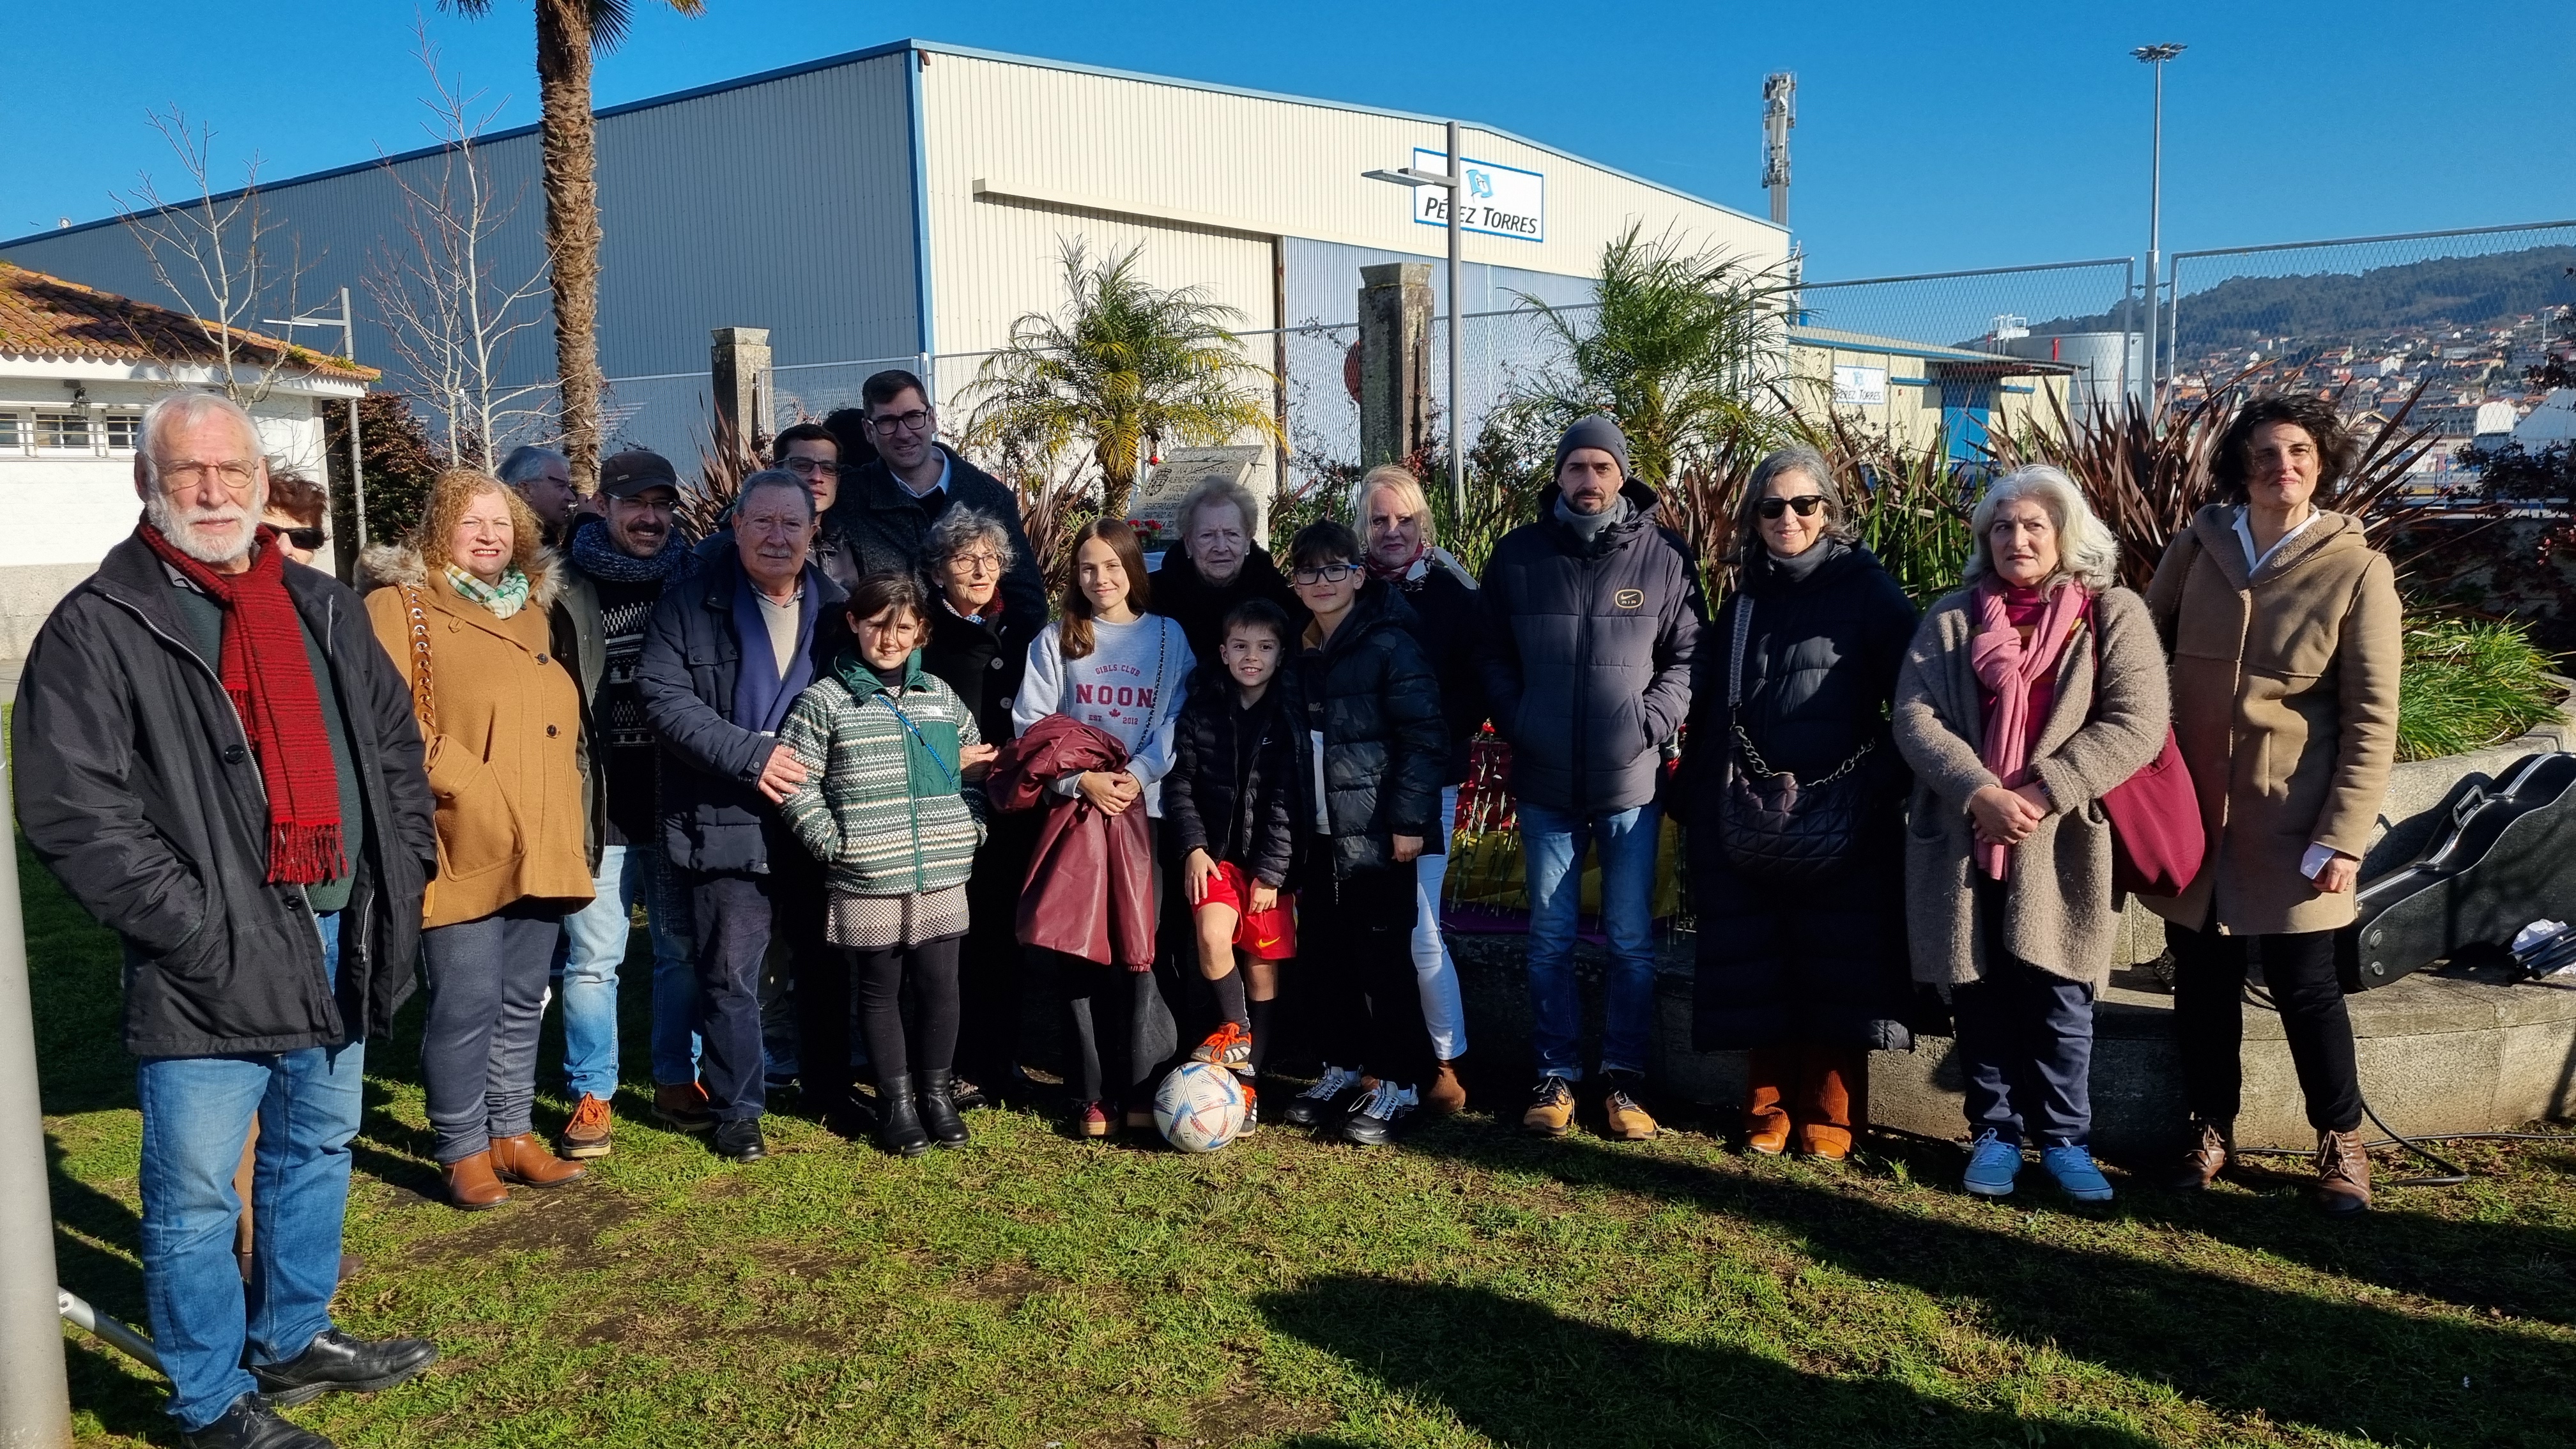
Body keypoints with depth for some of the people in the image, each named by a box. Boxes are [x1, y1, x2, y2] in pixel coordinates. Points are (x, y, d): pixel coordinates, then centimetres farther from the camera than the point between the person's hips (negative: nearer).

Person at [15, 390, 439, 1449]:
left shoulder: (320, 608, 11)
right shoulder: (100, 627, -9)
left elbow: (394, 743, 17)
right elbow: (72, 810, -14)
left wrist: (399, 875, 6)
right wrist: (194, 928, -19)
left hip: (340, 938, 7)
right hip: (213, 961, -6)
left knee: (318, 1151, 20)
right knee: (197, 1193, 2)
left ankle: (292, 1340, 39)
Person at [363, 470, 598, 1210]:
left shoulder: (536, 608, 18)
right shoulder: (402, 608, -2)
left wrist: (575, 823, 17)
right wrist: (460, 779, -18)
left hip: (542, 848, 7)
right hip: (465, 849, -6)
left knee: (523, 1001, 14)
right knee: (466, 1005, -2)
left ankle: (513, 1134, 25)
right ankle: (463, 1152, 12)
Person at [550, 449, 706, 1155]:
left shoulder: (696, 582, 8)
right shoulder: (567, 590, -1)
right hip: (599, 808, -2)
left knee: (684, 950, 10)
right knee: (593, 958, 3)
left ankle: (678, 1081, 24)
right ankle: (592, 1097, 16)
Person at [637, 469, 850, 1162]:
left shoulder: (836, 606, 8)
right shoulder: (690, 603, -2)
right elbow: (662, 696, -11)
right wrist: (749, 756, -18)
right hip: (726, 825, -3)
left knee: (825, 966, 13)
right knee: (730, 975, 3)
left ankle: (830, 1091, 30)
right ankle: (737, 1110, 17)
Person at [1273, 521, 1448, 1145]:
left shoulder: (1390, 645, -9)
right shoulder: (1299, 652, 11)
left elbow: (1424, 737, -12)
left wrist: (1410, 819, -16)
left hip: (1376, 833, -7)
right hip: (1316, 833, 7)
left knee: (1382, 954, -1)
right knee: (1323, 953, 12)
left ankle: (1395, 1081, 10)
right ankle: (1344, 1067, 26)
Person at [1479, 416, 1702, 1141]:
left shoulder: (1664, 554, 0)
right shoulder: (1519, 553, 3)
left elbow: (1687, 655, 3)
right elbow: (1492, 654, 10)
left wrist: (1650, 723, -9)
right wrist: (1516, 723, -1)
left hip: (1632, 782, -1)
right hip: (1544, 782, 1)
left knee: (1632, 940, 6)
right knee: (1550, 939, 8)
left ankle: (1623, 1078, 17)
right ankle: (1555, 1075, 19)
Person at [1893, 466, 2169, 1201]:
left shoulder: (2112, 614, 0)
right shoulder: (1951, 617, 7)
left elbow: (2137, 723, -10)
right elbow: (1914, 715, -3)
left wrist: (2040, 793, -18)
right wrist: (1979, 793, -17)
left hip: (2063, 847, -2)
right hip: (1965, 845, 2)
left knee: (2058, 1002, 4)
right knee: (1981, 999, 9)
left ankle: (2064, 1139, 21)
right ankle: (1996, 1133, 23)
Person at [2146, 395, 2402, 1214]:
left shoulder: (2356, 570, -8)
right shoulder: (2198, 547, 0)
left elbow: (2372, 721, -8)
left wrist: (2343, 838, -12)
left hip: (2289, 820, -3)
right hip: (2192, 808, 3)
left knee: (2304, 986, 6)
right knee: (2202, 984, 12)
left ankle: (2341, 1143, 27)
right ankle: (2212, 1130, 30)